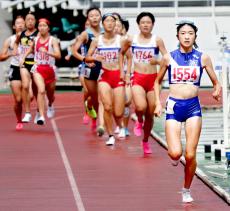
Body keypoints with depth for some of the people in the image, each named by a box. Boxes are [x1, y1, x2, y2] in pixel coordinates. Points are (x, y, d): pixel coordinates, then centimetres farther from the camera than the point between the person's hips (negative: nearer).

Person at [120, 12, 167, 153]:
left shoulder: (157, 40, -4)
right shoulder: (131, 40, 1)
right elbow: (122, 53, 18)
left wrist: (158, 61, -26)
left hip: (153, 79, 1)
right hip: (138, 78, 0)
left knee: (150, 114, 7)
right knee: (141, 107, -27)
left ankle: (146, 141, 29)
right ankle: (139, 121, 9)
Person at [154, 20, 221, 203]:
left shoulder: (202, 58, 1)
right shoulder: (169, 57, 2)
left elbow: (216, 82, 6)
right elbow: (158, 81, 14)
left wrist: (217, 90, -16)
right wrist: (158, 103, 4)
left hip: (193, 107, 0)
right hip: (174, 106, 0)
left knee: (190, 155, -4)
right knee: (175, 153, -15)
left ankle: (187, 190, 18)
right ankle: (174, 155, 24)